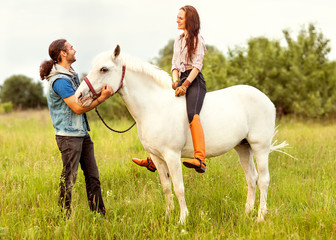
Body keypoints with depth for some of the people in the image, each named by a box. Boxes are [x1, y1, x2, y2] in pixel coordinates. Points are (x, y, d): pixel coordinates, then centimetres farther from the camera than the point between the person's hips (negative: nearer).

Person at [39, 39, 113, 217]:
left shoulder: (71, 75, 13)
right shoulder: (60, 80, -19)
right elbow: (78, 107, -21)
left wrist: (99, 90, 5)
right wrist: (102, 98, -20)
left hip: (82, 133, 10)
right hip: (69, 136, -10)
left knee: (92, 175, 12)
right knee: (69, 177, -1)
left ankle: (99, 214, 19)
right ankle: (65, 215, 10)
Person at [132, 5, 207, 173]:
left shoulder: (197, 39, 0)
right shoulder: (178, 41, 21)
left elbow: (197, 65, -10)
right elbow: (175, 64, 15)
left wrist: (185, 85, -21)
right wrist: (175, 81, -5)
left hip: (195, 81, -8)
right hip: (182, 81, 9)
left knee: (192, 114, -33)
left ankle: (200, 159, -48)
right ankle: (153, 160, 22)